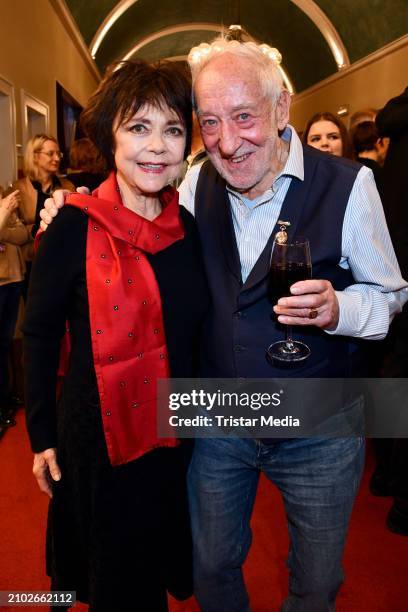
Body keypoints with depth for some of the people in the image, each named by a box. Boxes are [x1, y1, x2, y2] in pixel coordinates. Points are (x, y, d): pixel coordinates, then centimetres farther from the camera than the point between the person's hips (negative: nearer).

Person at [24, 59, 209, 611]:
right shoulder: (76, 226, -17)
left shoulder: (188, 226, -2)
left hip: (176, 434, 5)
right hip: (100, 437, -4)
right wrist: (42, 434, -7)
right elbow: (40, 333, -10)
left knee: (166, 554, 27)